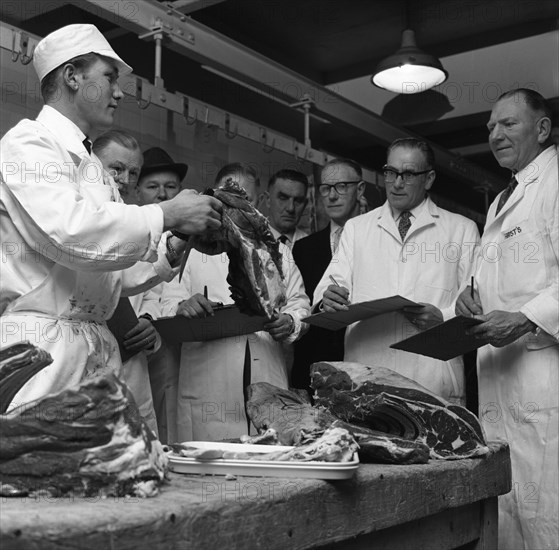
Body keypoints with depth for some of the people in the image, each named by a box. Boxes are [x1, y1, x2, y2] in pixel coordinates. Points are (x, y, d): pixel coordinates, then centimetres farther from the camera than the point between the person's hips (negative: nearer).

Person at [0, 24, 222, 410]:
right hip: (40, 345, -8)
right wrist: (167, 215, -14)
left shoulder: (91, 163, 22)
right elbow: (69, 231, -22)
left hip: (97, 345, 8)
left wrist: (174, 253, 7)